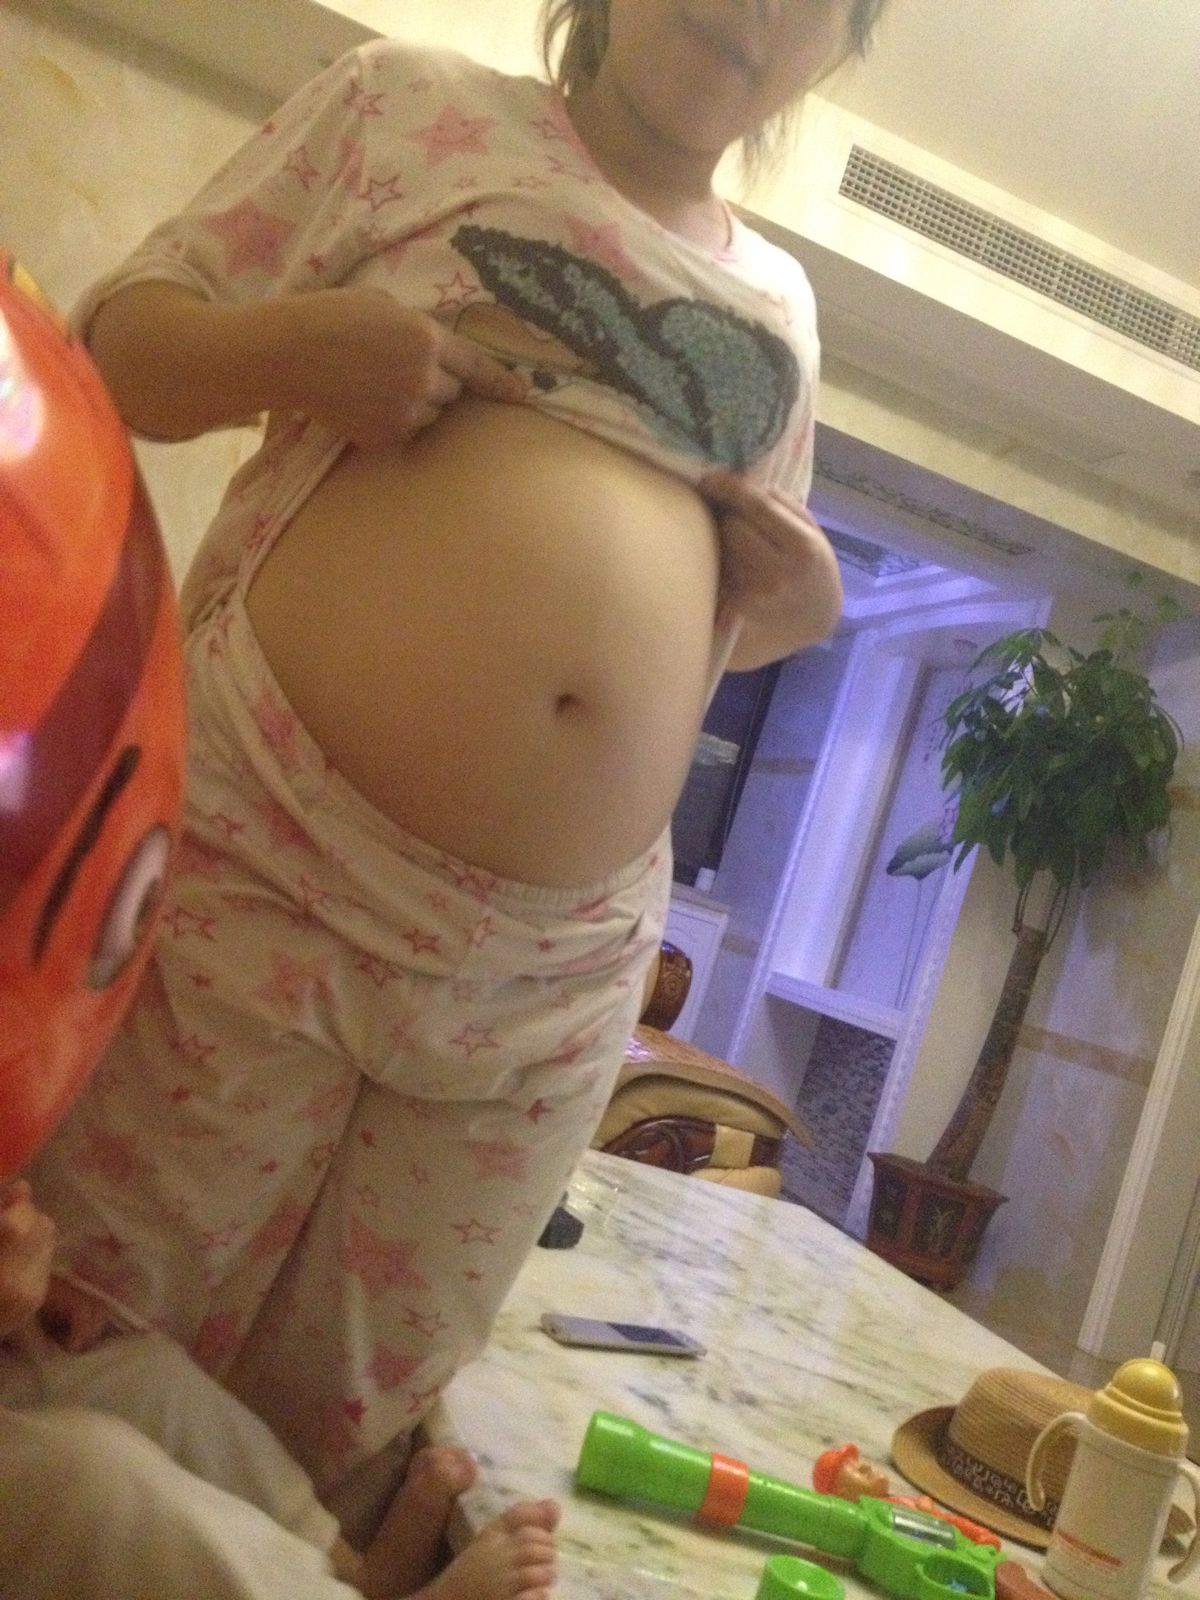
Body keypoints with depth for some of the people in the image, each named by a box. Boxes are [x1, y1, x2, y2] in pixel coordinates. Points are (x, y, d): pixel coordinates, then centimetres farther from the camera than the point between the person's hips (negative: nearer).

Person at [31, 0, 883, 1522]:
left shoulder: (779, 304, 20)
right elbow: (122, 344, 8)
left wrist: (793, 599, 5)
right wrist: (293, 342, -13)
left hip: (554, 970, 4)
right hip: (260, 856, -3)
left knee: (337, 1427, 14)